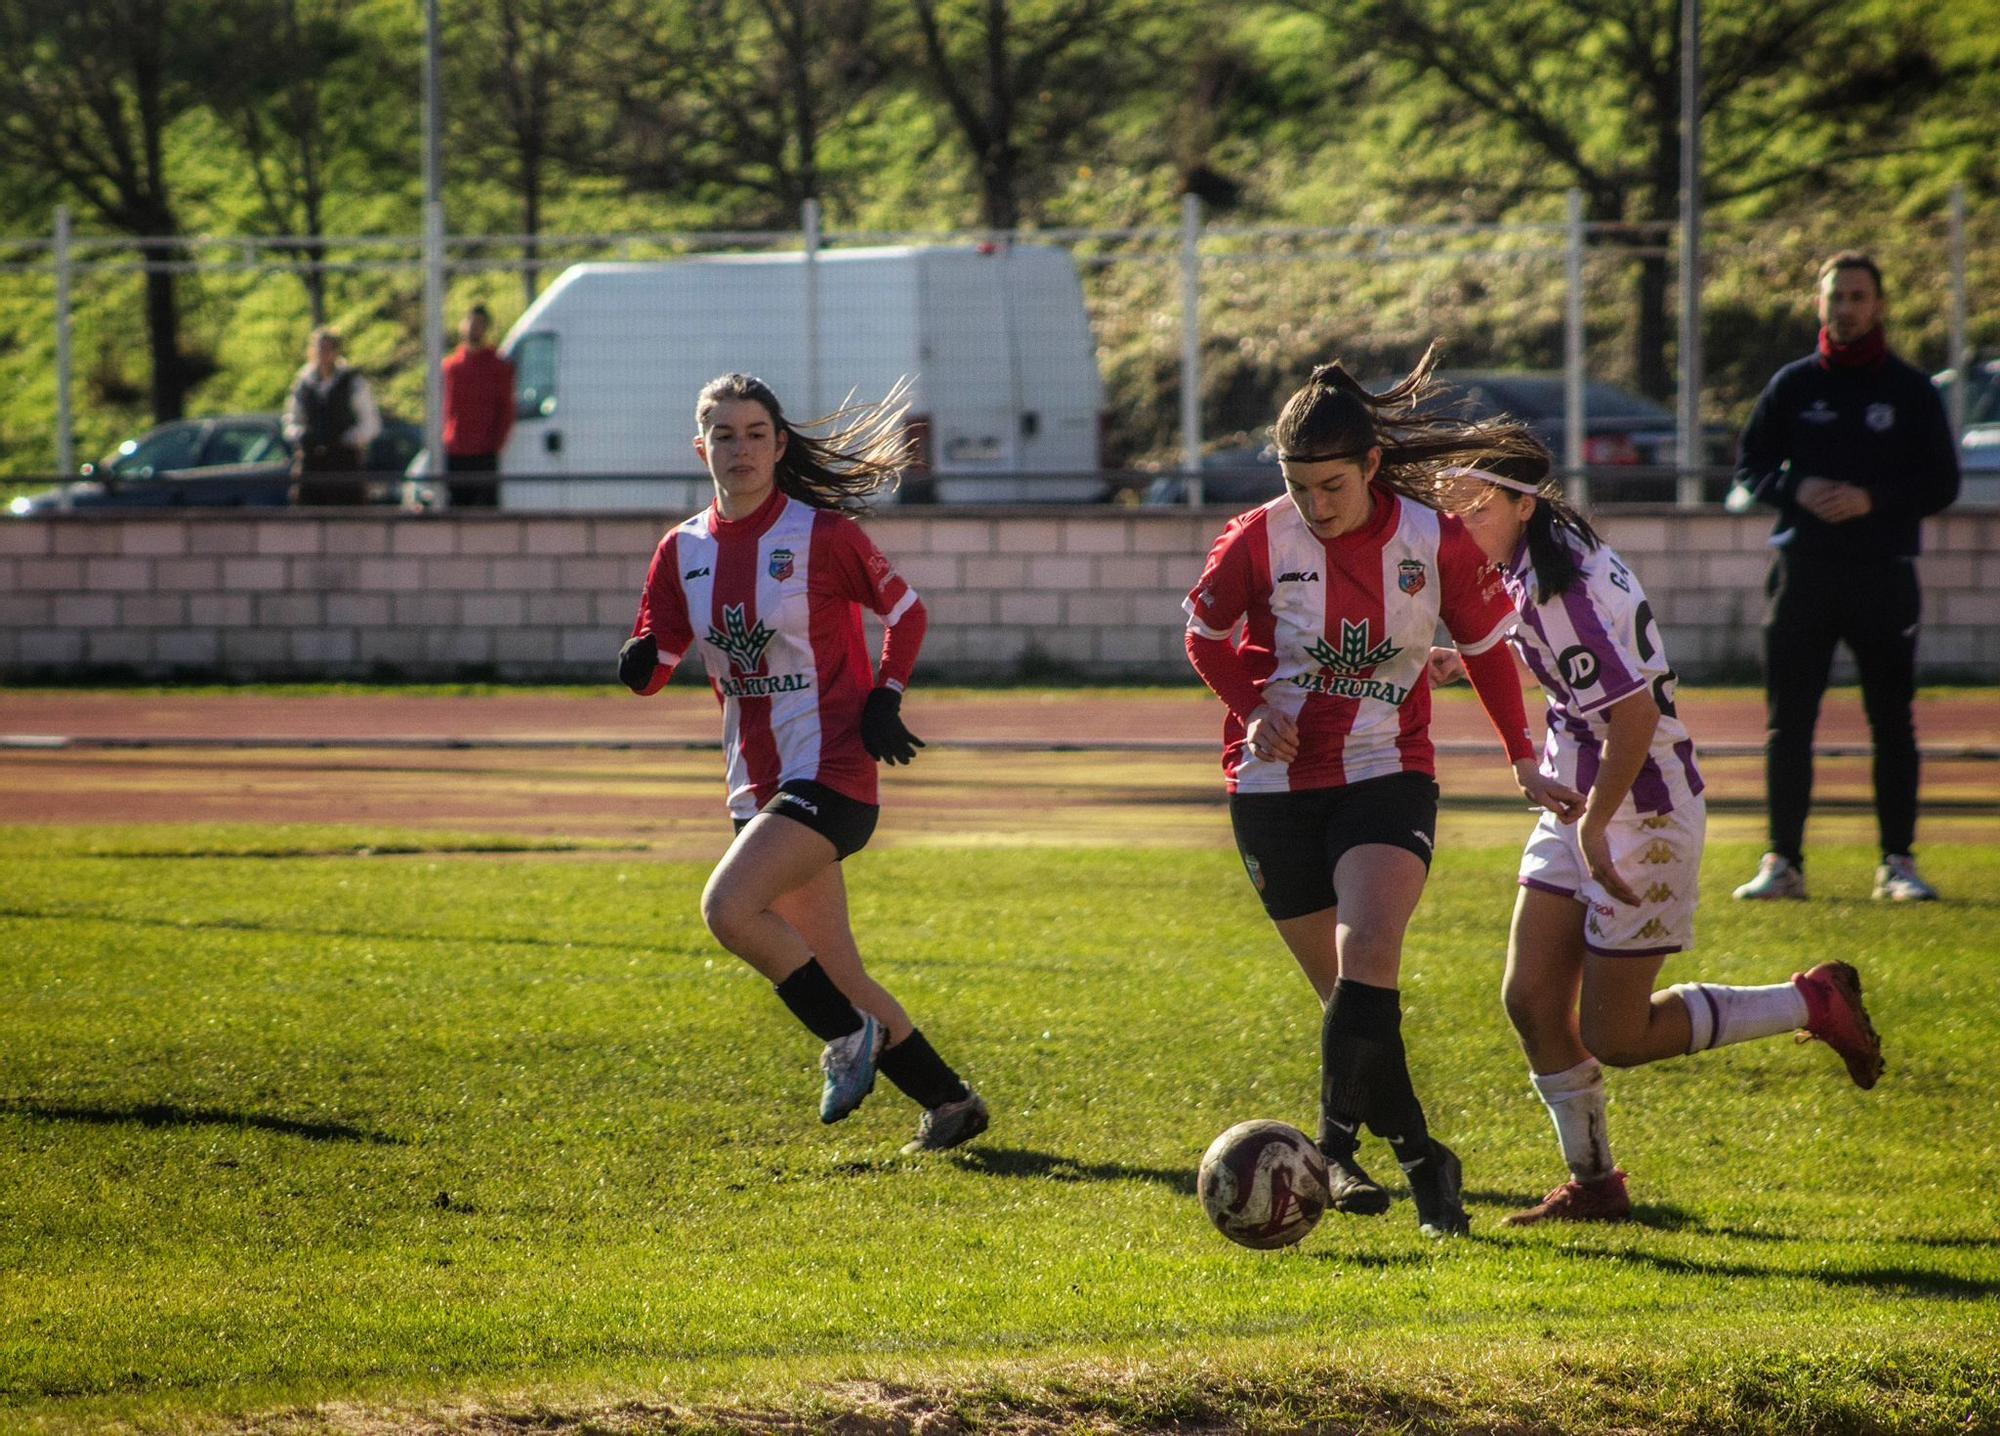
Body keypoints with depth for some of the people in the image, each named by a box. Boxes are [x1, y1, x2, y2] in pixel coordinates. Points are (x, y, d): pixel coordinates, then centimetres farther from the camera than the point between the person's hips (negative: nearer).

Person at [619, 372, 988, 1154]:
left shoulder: (823, 533, -9)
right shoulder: (684, 550, 6)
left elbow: (904, 611, 4)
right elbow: (654, 663, 9)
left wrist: (885, 700, -7)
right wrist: (638, 665, -14)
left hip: (830, 773, -6)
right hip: (757, 784, 6)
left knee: (728, 906, -25)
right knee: (837, 977, 9)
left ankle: (850, 1035, -8)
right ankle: (949, 1101, 22)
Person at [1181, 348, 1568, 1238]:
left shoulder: (1435, 543, -7)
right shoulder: (1259, 542, -8)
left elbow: (1486, 646, 10)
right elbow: (1205, 634, 10)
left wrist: (1524, 762, 15)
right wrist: (1252, 708, -8)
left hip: (1386, 778, -1)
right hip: (1276, 786, 1)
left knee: (1367, 959, -24)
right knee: (1350, 994, 5)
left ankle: (1335, 1146, -25)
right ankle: (1420, 1158, 18)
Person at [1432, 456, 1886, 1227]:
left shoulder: (1560, 592, -24)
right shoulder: (1532, 569, 5)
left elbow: (1634, 716, -27)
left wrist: (1592, 827, -21)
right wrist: (1468, 663, 17)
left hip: (1641, 816, -9)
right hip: (1577, 805, 9)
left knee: (1616, 1039, -2)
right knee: (1531, 1001, 5)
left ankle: (1815, 1004, 11)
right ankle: (1594, 1184, 16)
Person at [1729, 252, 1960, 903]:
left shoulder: (1911, 390, 6)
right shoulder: (1792, 385, 10)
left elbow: (1942, 482, 3)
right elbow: (1750, 466, 12)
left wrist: (1872, 499, -12)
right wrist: (1795, 490, -9)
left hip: (1883, 573, -1)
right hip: (1803, 572, 1)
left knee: (1893, 722, -1)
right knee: (1788, 722, 0)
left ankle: (1898, 863, 4)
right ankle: (1784, 862, 5)